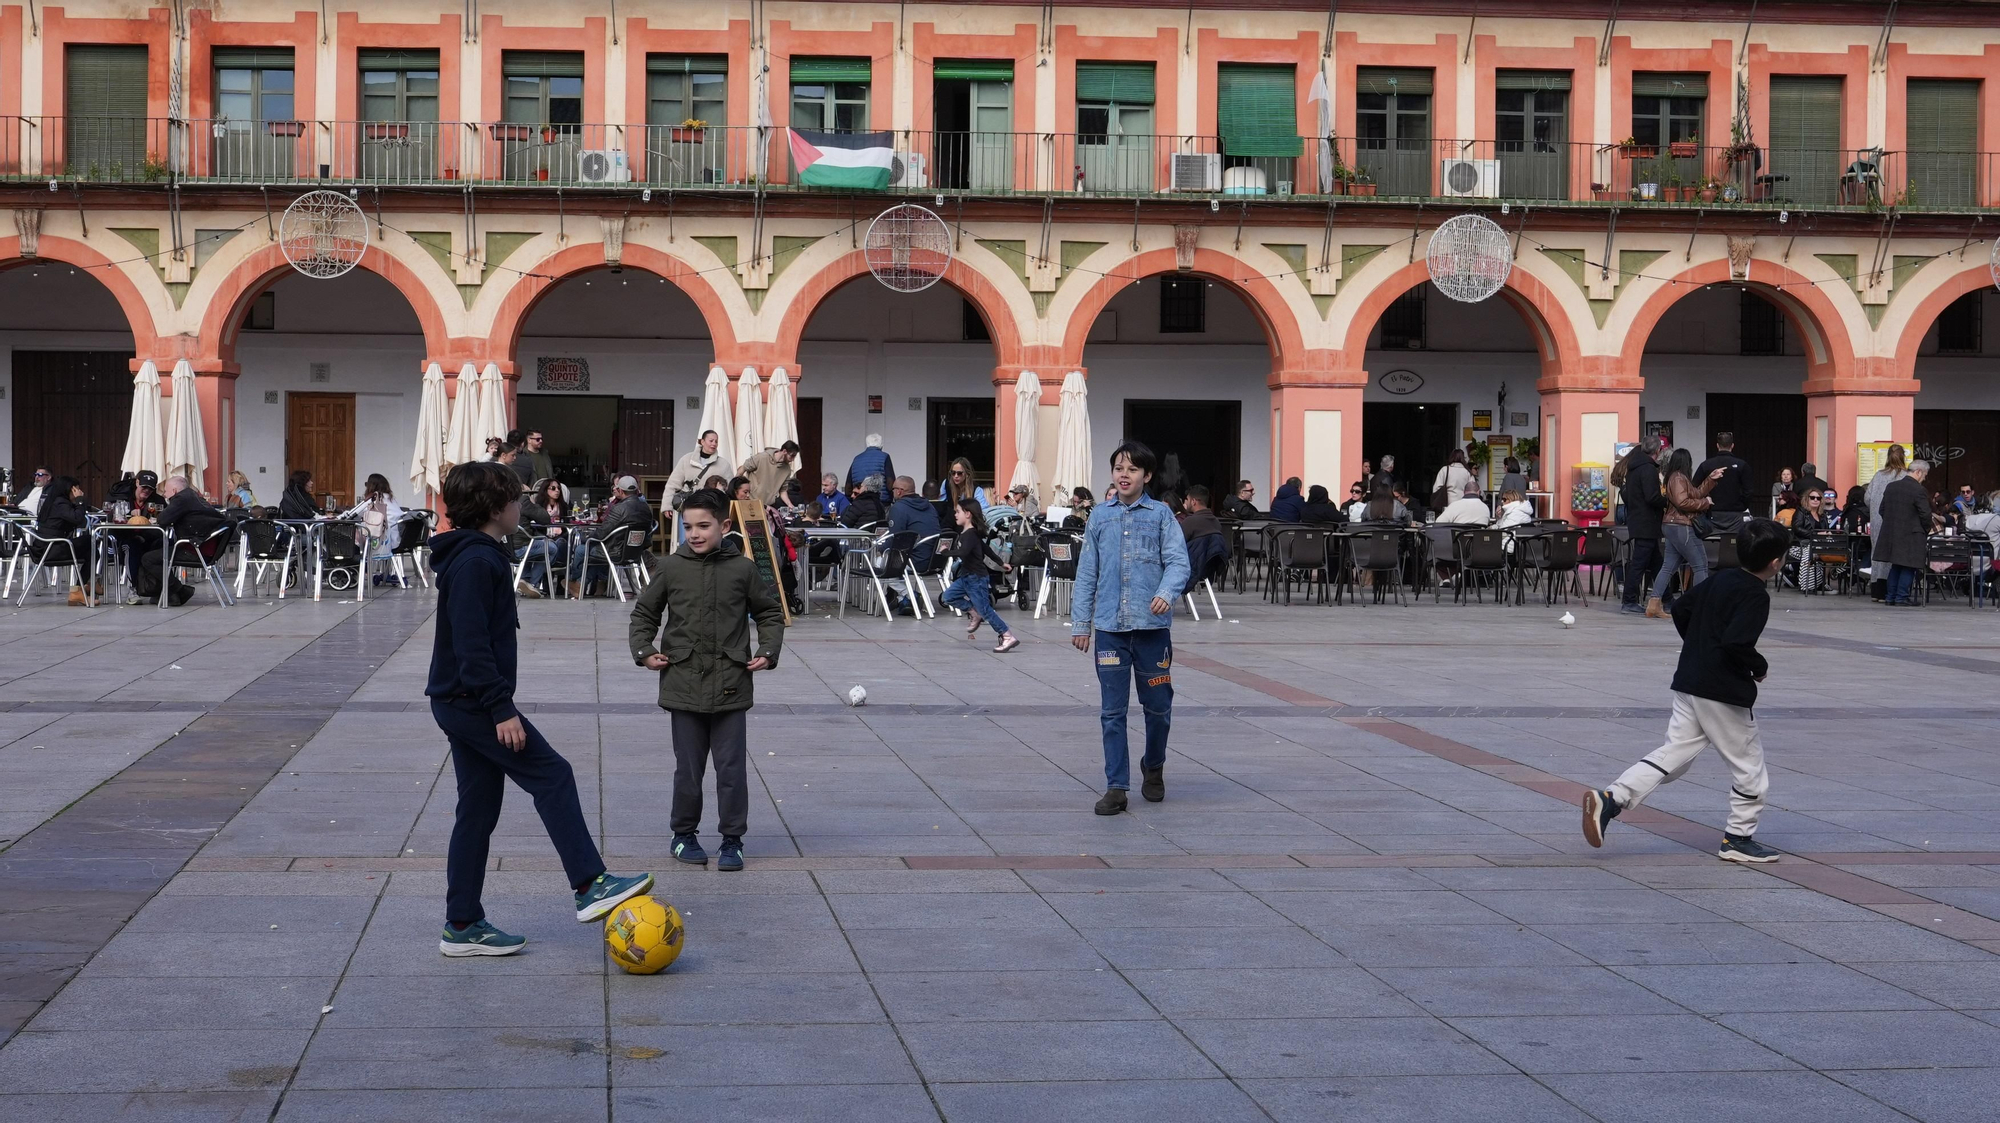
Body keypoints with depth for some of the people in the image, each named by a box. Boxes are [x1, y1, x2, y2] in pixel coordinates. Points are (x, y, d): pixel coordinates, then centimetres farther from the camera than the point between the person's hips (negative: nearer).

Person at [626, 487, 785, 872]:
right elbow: (644, 613, 12)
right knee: (688, 768, 8)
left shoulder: (742, 569, -1)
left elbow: (770, 612, 12)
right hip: (684, 684, 0)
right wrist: (643, 650, -1)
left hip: (731, 685, 0)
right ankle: (684, 834, 23)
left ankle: (732, 840, 12)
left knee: (732, 768, 2)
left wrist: (767, 651, 0)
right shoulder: (671, 568, 0)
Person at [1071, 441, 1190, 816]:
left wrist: (1167, 592, -25)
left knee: (1158, 705, 8)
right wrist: (1080, 622, 7)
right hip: (1110, 627, 1)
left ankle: (1153, 767, 33)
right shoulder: (1100, 518, 8)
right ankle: (1116, 786, 5)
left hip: (1152, 624, -1)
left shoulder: (1160, 514, 2)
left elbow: (1178, 560, -6)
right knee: (1112, 711, 0)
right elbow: (1086, 573, 10)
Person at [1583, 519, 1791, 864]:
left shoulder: (1720, 580, 10)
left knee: (1673, 754, 7)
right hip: (1725, 692, -8)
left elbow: (1680, 609, 17)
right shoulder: (1756, 597, -15)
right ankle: (1739, 838, 16)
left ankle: (1610, 798, -9)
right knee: (1748, 765, 8)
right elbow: (1737, 642, -26)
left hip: (1689, 683, 8)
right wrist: (1760, 667, -9)